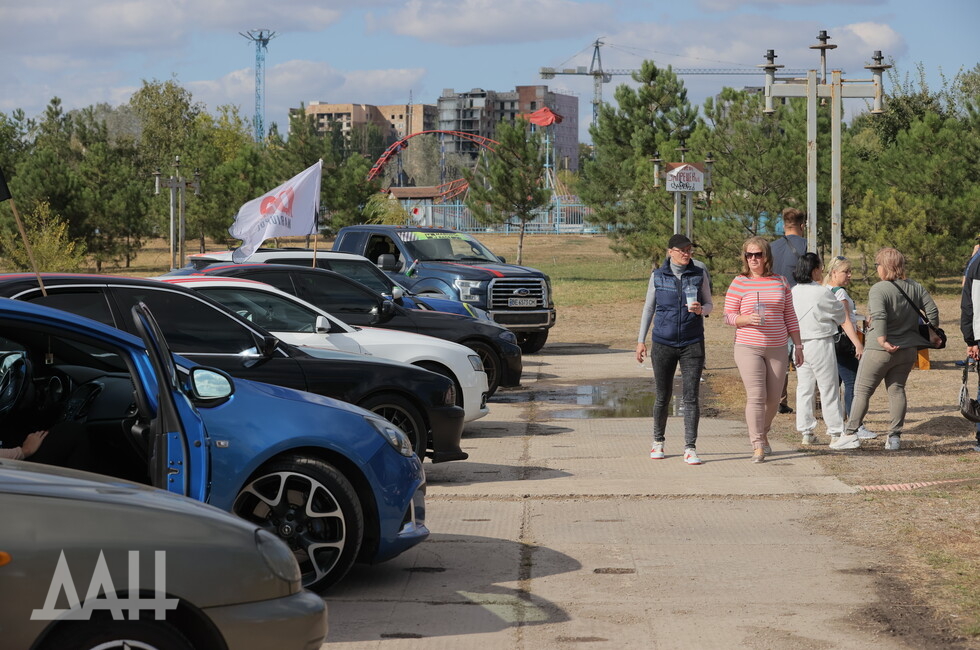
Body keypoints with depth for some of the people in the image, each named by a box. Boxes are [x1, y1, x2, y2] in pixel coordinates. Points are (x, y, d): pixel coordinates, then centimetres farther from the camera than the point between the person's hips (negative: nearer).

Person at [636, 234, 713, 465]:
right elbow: (648, 308, 10)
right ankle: (658, 442, 26)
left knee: (692, 396, -8)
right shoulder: (658, 276, 3)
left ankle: (690, 448, -5)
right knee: (663, 396, 8)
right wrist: (641, 340, 7)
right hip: (663, 343, 0)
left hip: (692, 343, 0)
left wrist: (701, 310, -14)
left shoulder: (699, 275, 3)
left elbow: (709, 304, 10)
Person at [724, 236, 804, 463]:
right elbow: (729, 316, 0)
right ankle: (757, 446, -8)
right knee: (756, 396, -12)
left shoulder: (780, 282, 9)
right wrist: (748, 319, -20)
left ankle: (762, 433, 30)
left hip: (777, 349, 3)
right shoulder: (739, 283, -1)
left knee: (773, 398, 6)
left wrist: (798, 345, 11)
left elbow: (790, 316, 13)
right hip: (748, 348, -3)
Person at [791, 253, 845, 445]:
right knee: (829, 389, 3)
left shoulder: (794, 292, 4)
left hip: (800, 344, 6)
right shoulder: (822, 292, -14)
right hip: (820, 342, -6)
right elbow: (840, 314, -1)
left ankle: (806, 431, 12)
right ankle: (835, 431, 7)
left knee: (804, 388, 11)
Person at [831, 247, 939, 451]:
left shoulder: (878, 289, -15)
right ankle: (895, 436, 8)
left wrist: (882, 340, -26)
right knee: (897, 390, 11)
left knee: (862, 390, 3)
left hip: (880, 350, -6)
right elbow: (932, 309, 7)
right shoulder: (915, 287, 5)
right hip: (908, 349, 6)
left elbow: (879, 316, -29)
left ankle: (851, 434, 3)